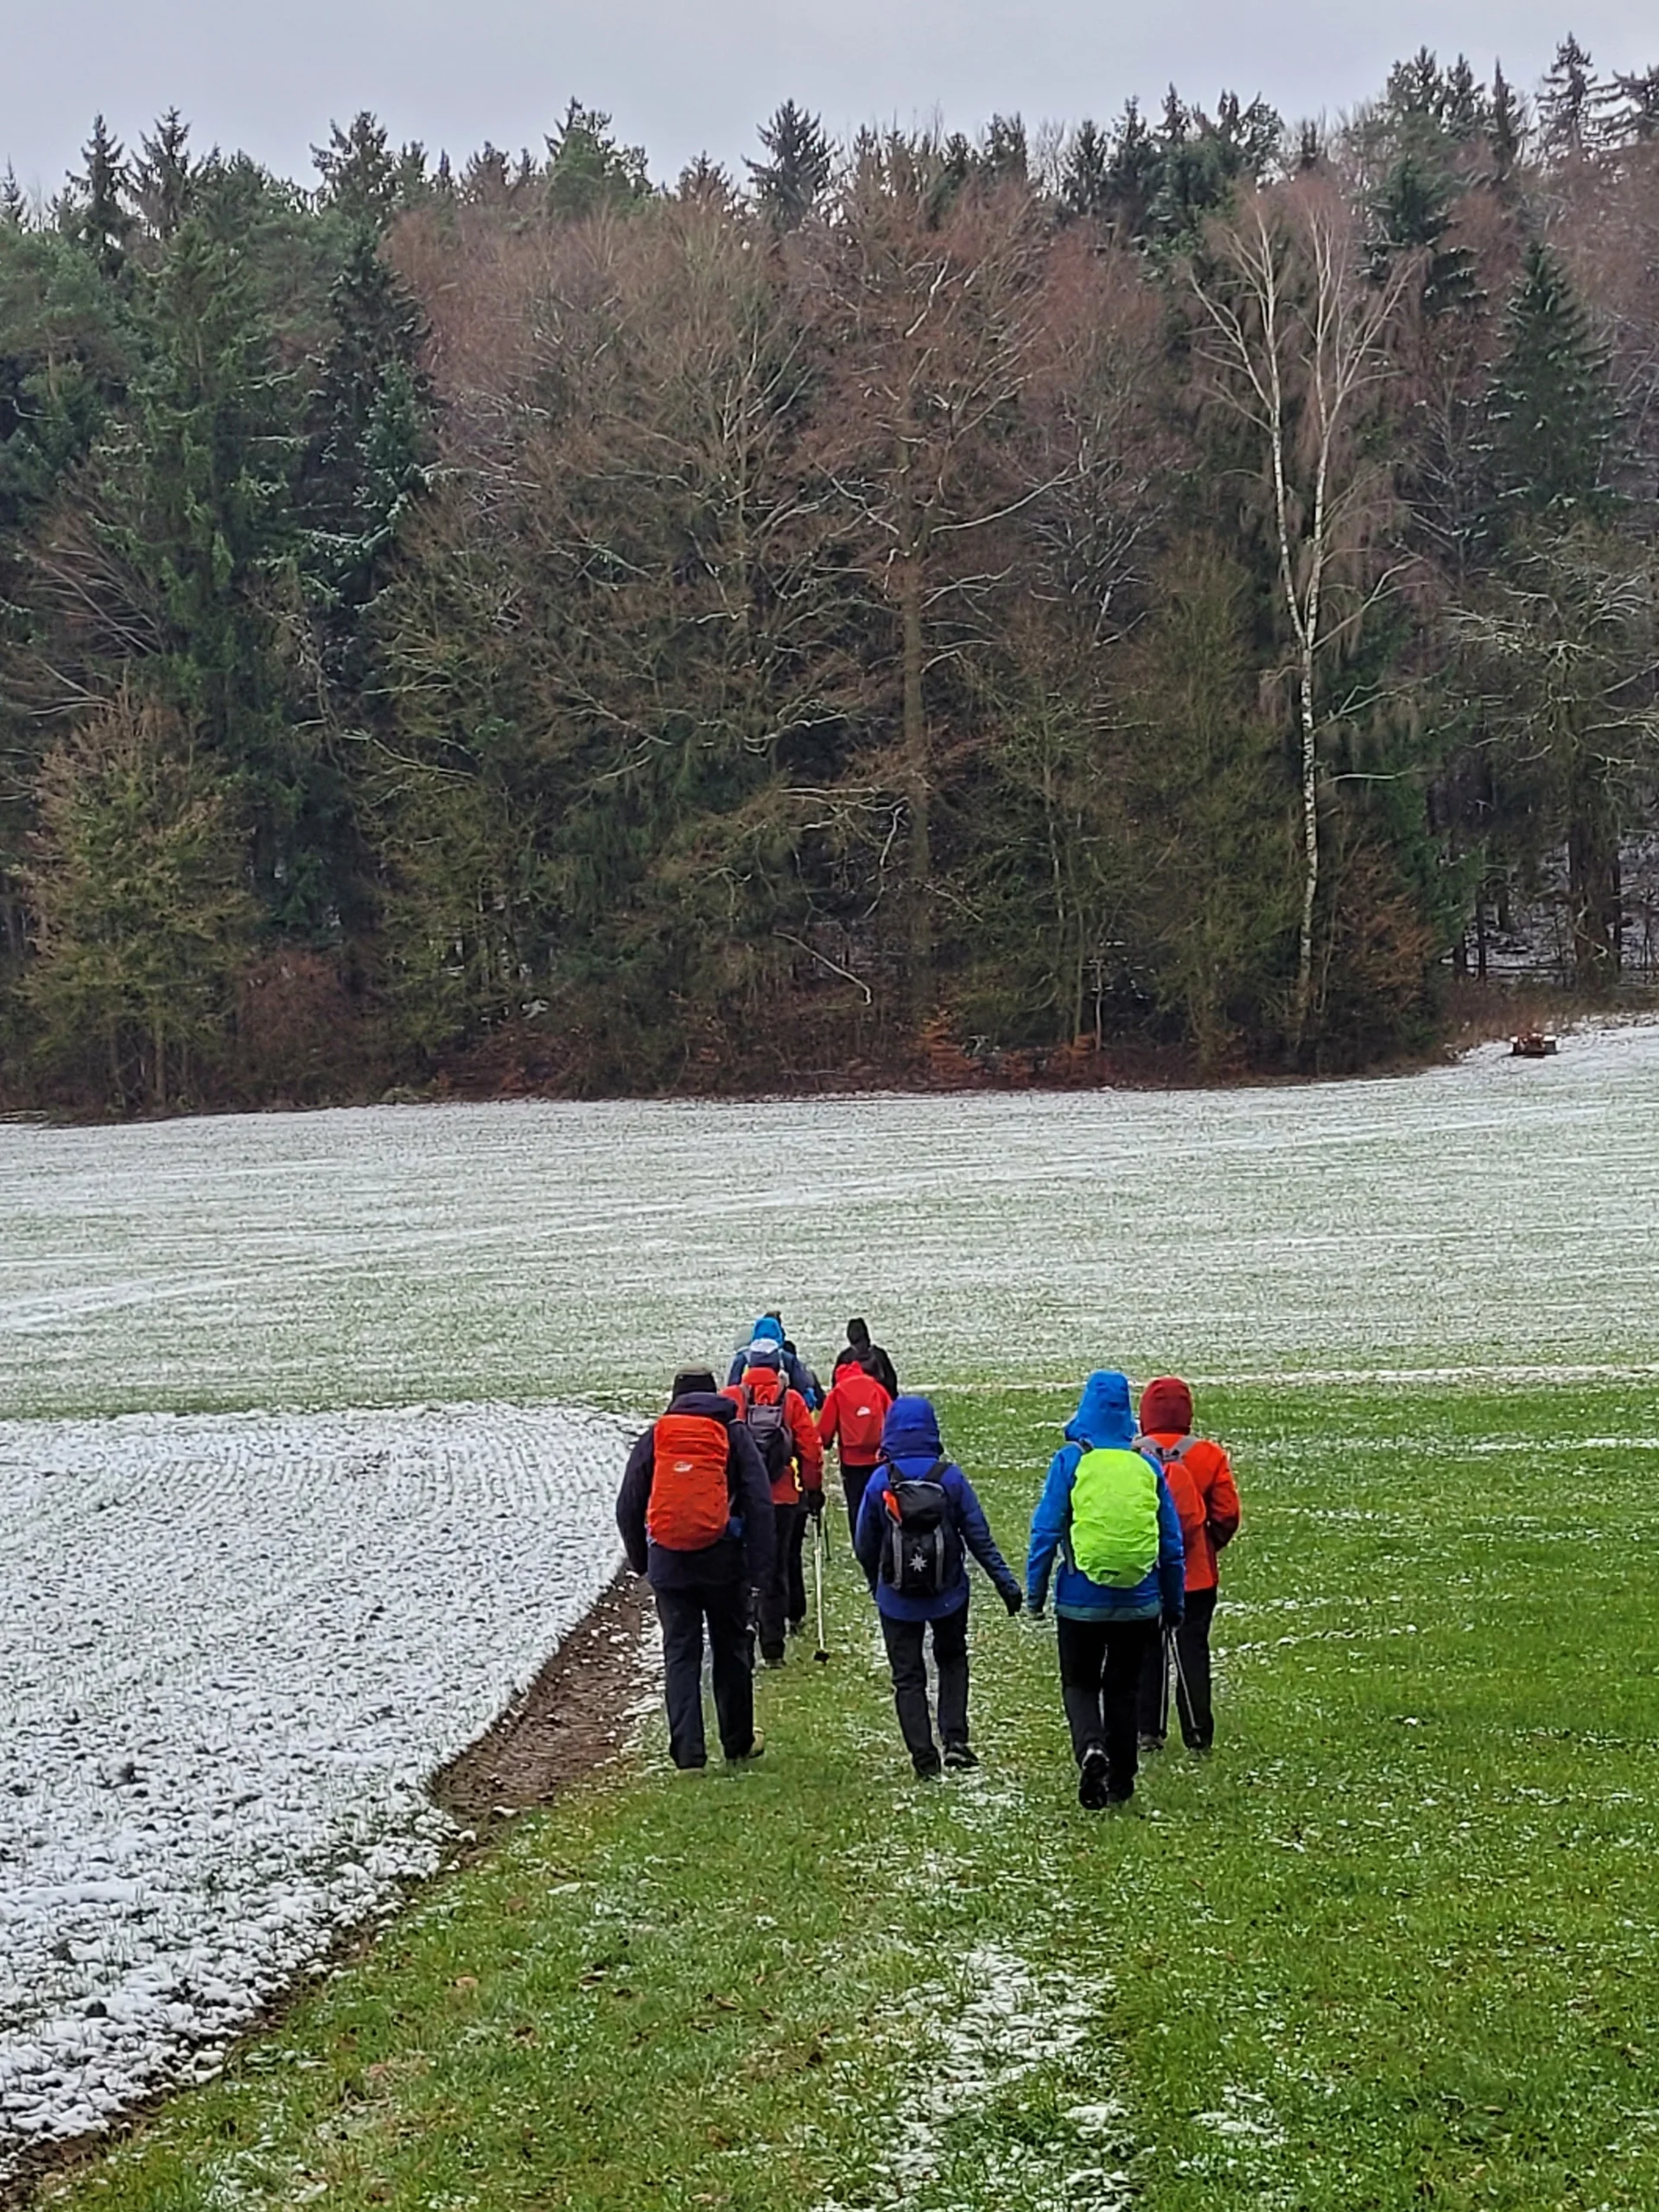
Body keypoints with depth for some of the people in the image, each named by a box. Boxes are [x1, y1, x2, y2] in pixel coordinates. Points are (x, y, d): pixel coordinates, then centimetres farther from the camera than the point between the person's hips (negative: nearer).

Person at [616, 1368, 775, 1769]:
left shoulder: (654, 1438, 6)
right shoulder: (732, 1434, 2)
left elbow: (628, 1506, 7)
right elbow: (760, 1502, -5)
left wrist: (640, 1561, 16)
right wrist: (759, 1563, -3)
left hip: (668, 1563, 1)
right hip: (723, 1560, -1)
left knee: (679, 1654, 5)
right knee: (731, 1651, 14)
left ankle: (687, 1748, -2)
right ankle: (738, 1742, 23)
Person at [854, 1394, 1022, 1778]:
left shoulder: (880, 1481, -9)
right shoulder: (951, 1477, -9)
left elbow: (864, 1545, 0)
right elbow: (979, 1537, -6)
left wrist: (875, 1583, 19)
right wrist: (1007, 1584, 1)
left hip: (897, 1598, -1)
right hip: (948, 1593, 1)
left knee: (908, 1677, 8)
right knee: (952, 1660, 23)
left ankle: (924, 1758, 3)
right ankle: (955, 1739, 9)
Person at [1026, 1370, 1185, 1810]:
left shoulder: (1071, 1461, -6)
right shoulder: (1148, 1466, 3)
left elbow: (1046, 1531, -8)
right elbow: (1172, 1543, 6)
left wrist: (1035, 1592, 0)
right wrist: (1173, 1604, 15)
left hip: (1082, 1600, -3)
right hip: (1139, 1604, 3)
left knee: (1080, 1684, 10)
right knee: (1123, 1689, 15)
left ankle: (1091, 1748, -18)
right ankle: (1120, 1783, 19)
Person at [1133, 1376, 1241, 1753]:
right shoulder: (1209, 1456, -5)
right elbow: (1227, 1515, -3)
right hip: (1196, 1575, 0)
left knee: (1147, 1652, 10)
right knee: (1192, 1651, 5)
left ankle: (1148, 1732, 12)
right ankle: (1197, 1734, 3)